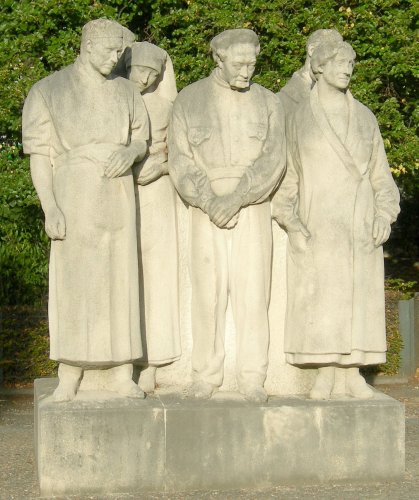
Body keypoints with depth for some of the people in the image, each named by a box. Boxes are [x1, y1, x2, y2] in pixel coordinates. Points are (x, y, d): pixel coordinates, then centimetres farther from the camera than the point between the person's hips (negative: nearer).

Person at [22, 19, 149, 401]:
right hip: (73, 196, -3)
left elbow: (141, 141, 16)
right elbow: (39, 154, -4)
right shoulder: (47, 91, -1)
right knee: (72, 282, -6)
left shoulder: (126, 91, 11)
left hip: (117, 196, 3)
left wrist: (130, 152, -11)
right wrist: (49, 208, -15)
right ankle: (69, 377, 1)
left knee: (120, 279, 0)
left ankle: (122, 374, 6)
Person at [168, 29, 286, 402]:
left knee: (253, 291, -3)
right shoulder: (190, 100, 1)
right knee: (208, 292, -1)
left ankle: (252, 378, 3)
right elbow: (181, 160, -4)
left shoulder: (268, 103, 4)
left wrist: (235, 199, -19)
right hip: (207, 212, 0)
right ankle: (206, 376, 8)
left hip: (253, 211, 1)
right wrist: (209, 201, -18)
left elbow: (273, 160, -7)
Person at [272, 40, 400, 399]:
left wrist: (385, 215, -4)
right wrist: (291, 223, -9)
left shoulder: (365, 118, 12)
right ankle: (325, 374, 0)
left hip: (359, 223, 2)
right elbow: (285, 175, 4)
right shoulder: (299, 118, 6)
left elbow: (380, 175, 12)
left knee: (359, 296, -1)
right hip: (317, 223, -2)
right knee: (318, 298, -7)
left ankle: (353, 373, 6)